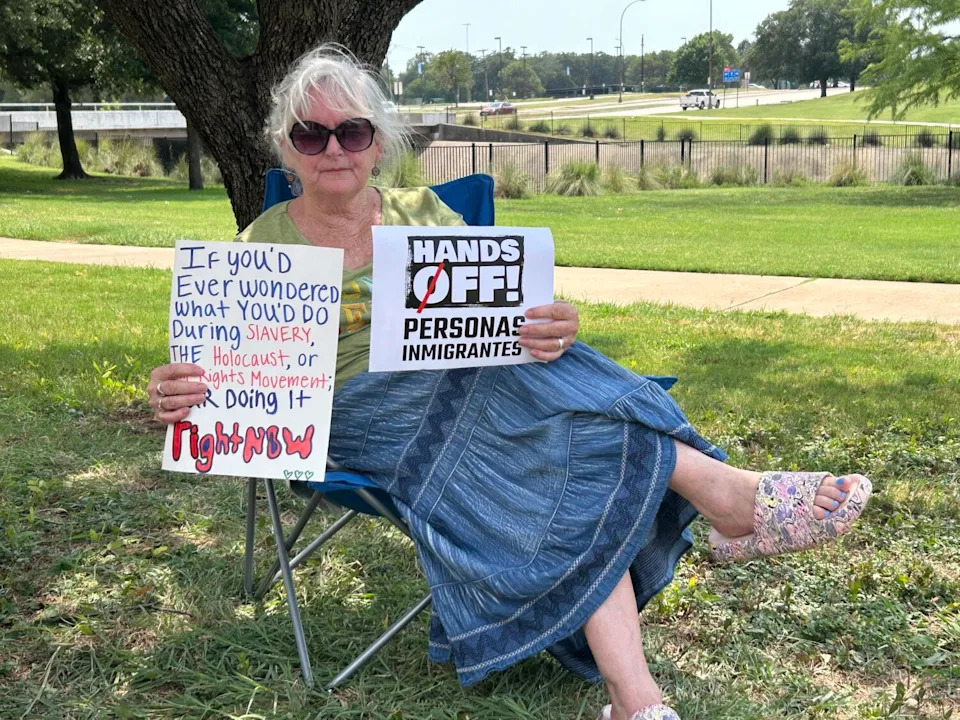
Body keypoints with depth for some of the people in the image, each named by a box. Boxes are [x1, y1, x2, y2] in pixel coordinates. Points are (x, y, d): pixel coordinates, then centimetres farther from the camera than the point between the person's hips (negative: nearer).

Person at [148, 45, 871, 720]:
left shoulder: (424, 213, 15)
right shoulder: (265, 243, 9)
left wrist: (554, 327, -20)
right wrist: (179, 393, -22)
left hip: (465, 382, 3)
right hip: (358, 412, -3)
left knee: (577, 471, -32)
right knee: (546, 391, -32)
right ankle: (728, 495, -26)